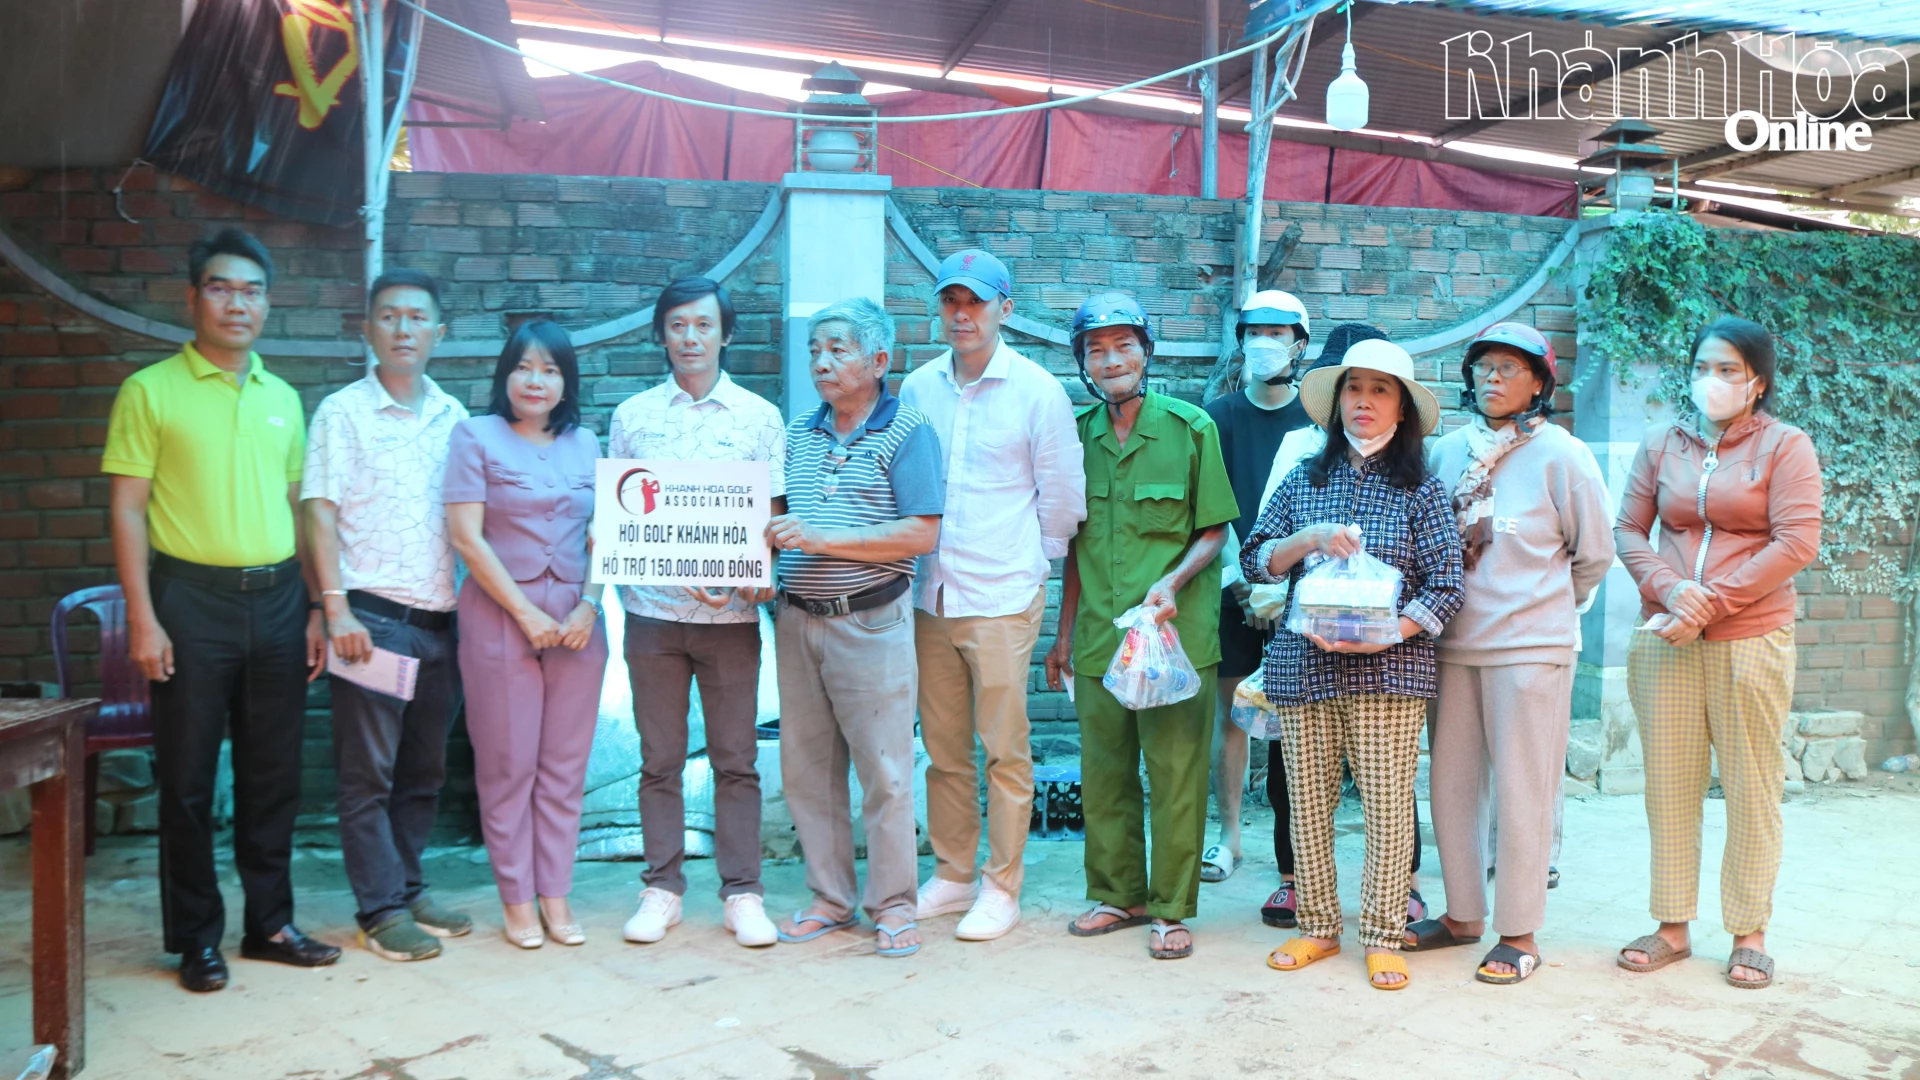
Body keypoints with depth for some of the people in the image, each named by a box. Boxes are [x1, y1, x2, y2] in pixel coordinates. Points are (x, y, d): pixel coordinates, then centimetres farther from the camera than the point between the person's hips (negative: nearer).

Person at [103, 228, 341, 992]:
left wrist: (315, 607, 10)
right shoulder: (151, 391, -1)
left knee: (273, 773, 10)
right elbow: (127, 510, -4)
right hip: (194, 598, -4)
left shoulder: (283, 398, 13)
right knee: (188, 777, 4)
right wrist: (142, 618, -11)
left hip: (278, 599, 4)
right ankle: (196, 937, 16)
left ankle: (270, 922, 22)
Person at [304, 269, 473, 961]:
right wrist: (337, 610, -13)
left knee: (424, 770, 12)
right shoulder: (342, 413, 0)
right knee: (368, 773, 0)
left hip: (439, 619, 5)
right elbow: (320, 515, -4)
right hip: (372, 616, -4)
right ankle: (381, 912, 9)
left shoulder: (453, 417, 11)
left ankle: (407, 889, 25)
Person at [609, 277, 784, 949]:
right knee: (660, 761, 8)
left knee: (735, 760, 4)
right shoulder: (632, 416, 8)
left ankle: (742, 894, 13)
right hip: (652, 610, 1)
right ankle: (662, 889, 19)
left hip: (731, 614, -1)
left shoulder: (760, 417, 5)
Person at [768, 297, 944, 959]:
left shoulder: (907, 433, -5)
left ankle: (893, 905, 14)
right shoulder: (798, 434, 13)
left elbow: (922, 535, -14)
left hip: (871, 624, -6)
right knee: (806, 768, 11)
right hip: (798, 622, 6)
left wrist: (822, 538, -18)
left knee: (885, 771, 0)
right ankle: (830, 897, 24)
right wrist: (770, 540, -6)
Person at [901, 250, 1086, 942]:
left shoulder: (1037, 391, -4)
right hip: (931, 595, 4)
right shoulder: (917, 388, 7)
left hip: (1002, 598, -4)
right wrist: (920, 556, 13)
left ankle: (1001, 886, 14)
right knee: (943, 748, 11)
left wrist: (1027, 560, 7)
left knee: (1005, 749, 2)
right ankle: (952, 875, 25)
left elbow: (1062, 496, 3)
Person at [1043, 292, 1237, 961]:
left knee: (1175, 773, 2)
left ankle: (1171, 909, 15)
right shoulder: (1078, 434, 8)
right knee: (1103, 774, 11)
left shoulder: (1191, 427, -3)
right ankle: (1116, 894, 27)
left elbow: (1214, 532, 0)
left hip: (1175, 633, -4)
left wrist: (1171, 582, -18)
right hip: (1098, 637, 4)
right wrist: (1065, 631, 16)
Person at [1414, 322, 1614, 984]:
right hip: (1455, 643, 5)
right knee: (1452, 783, 10)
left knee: (1521, 791, 1)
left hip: (1531, 646, -4)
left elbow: (1595, 554, 3)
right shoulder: (1448, 450, 7)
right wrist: (1467, 606, 12)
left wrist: (1546, 606, 12)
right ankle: (1462, 915, 26)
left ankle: (1519, 934, 13)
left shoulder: (1561, 454, -4)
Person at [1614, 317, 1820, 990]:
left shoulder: (1785, 445, 1)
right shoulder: (1662, 445, 11)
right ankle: (1672, 927, 15)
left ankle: (1749, 933, 14)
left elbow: (1797, 542, -8)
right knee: (1669, 784, 5)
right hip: (1665, 641, 3)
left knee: (1751, 788, 2)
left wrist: (1712, 602, -14)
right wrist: (1670, 590, -10)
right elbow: (1628, 531, 9)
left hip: (1751, 639, -3)